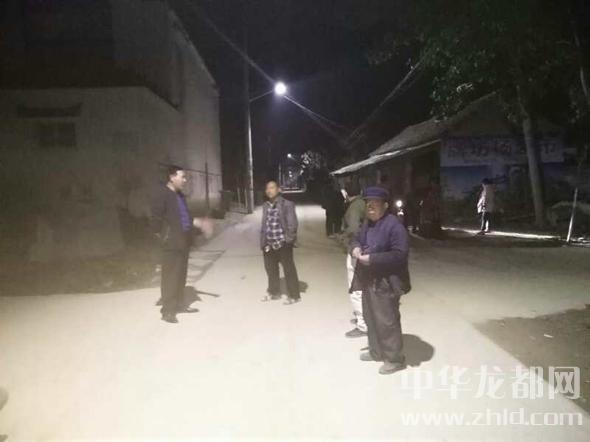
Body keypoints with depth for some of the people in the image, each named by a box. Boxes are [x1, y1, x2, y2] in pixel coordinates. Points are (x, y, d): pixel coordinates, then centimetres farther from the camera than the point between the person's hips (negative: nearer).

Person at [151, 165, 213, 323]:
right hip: (171, 243, -9)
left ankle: (179, 305, 27)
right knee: (170, 277, -4)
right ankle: (167, 310, 4)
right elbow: (156, 218, -17)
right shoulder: (163, 195, -14)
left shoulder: (180, 196, 14)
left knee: (181, 275, 15)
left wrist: (198, 223, 11)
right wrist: (163, 235, -10)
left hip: (183, 242, 9)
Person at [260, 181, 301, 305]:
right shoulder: (266, 206, 10)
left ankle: (294, 296, 14)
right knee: (270, 269, 18)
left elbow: (292, 224, -11)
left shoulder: (287, 204, -9)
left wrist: (289, 239, -14)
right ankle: (274, 292, 36)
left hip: (283, 243, -6)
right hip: (269, 244, 7)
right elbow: (264, 225, 14)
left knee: (289, 270, 2)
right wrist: (263, 242, 10)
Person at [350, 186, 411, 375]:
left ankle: (395, 359, 16)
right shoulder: (367, 223, 9)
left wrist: (372, 258, -25)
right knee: (371, 318, 20)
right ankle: (376, 351, 37)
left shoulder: (394, 225, -18)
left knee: (387, 322, 0)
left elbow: (400, 254, -23)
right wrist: (355, 247, -5)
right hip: (368, 280, 9)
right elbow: (357, 239, 20)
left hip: (385, 282, -9)